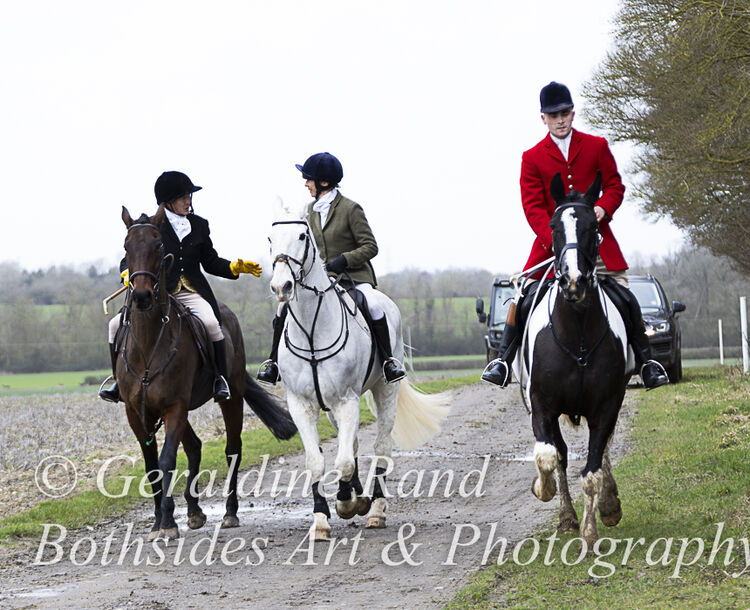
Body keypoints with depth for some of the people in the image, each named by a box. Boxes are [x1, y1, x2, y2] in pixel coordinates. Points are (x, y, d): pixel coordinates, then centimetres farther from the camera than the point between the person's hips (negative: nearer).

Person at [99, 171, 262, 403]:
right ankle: (120, 382, 0)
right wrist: (127, 273, -16)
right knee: (117, 324, -15)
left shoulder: (199, 225, 12)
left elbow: (210, 262, 17)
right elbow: (130, 259, 6)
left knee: (210, 323, -31)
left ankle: (220, 378, -14)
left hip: (191, 293, 0)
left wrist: (234, 268, 1)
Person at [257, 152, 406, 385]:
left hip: (353, 276, -5)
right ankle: (274, 361, -3)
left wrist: (343, 260, -22)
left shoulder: (350, 209, -8)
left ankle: (388, 361, -17)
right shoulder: (310, 210, 9)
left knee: (373, 306, -32)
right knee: (286, 306, -15)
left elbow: (370, 247, -9)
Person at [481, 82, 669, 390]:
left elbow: (615, 185, 11)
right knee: (523, 298, -13)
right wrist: (554, 239, -18)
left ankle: (646, 362, 7)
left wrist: (603, 208, -13)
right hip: (552, 242, 0)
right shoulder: (532, 158, 4)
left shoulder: (597, 147, 8)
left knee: (626, 300, -5)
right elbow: (533, 206, -2)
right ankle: (503, 360, -5)